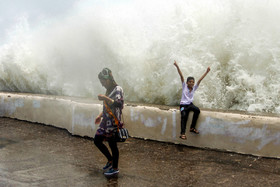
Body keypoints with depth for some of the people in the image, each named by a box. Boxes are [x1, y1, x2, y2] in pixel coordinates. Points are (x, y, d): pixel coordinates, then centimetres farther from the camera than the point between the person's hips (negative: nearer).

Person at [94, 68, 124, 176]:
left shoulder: (117, 90, -14)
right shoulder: (109, 90, 13)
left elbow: (118, 104, -29)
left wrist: (105, 98, -34)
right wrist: (100, 116, 23)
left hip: (113, 122, -9)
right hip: (106, 121, 9)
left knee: (112, 145, 1)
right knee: (97, 140, 13)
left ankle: (115, 168, 15)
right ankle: (110, 160, 28)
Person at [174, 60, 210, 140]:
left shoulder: (194, 88, 3)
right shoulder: (184, 86, -4)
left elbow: (200, 80, -2)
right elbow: (181, 76, -13)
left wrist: (207, 72, -6)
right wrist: (177, 66, -21)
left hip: (190, 104, 3)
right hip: (183, 105, -3)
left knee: (197, 110, -25)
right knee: (184, 116, -28)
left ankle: (192, 127, -13)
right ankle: (183, 133, -29)